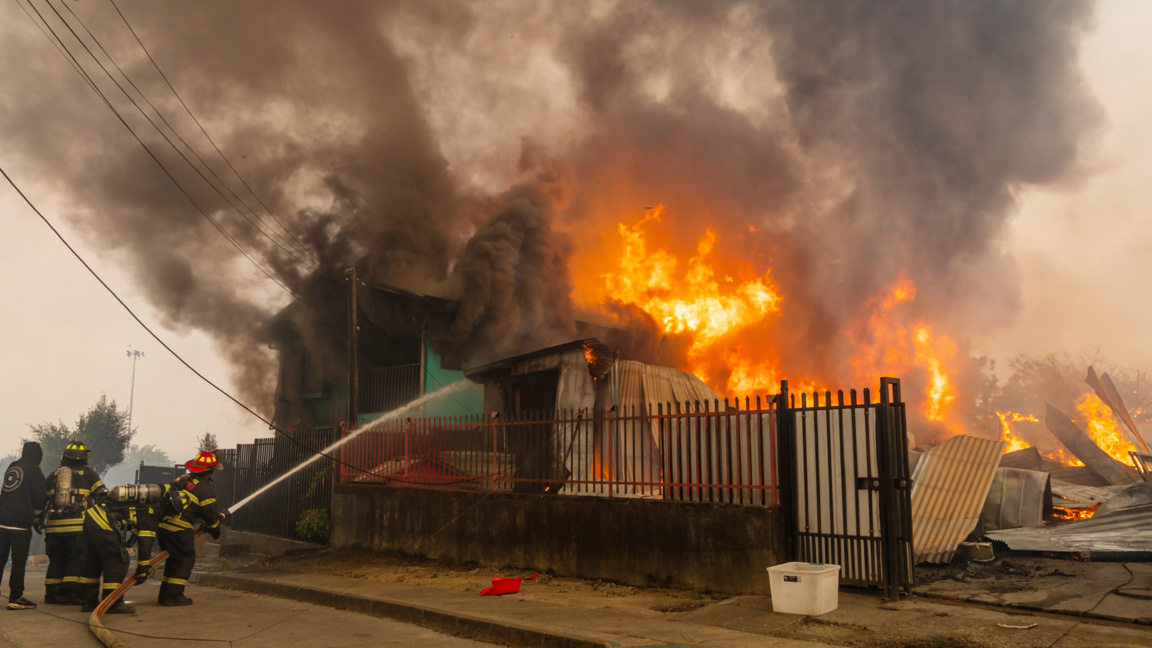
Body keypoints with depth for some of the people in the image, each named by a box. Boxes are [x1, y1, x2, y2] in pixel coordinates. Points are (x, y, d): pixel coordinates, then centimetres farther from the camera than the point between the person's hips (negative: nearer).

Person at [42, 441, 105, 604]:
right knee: (77, 560, 0)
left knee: (56, 560, 15)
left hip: (53, 526, 4)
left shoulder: (53, 475, 16)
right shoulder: (88, 474, 6)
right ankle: (69, 593, -6)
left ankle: (51, 593, 17)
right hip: (77, 525, -4)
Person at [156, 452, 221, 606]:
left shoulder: (182, 479, 16)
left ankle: (165, 594, 23)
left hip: (162, 523, 8)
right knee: (186, 559, 4)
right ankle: (174, 596, 0)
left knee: (174, 558, 20)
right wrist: (216, 531, 19)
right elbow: (210, 514, 0)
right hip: (179, 529, -8)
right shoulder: (205, 489, -5)